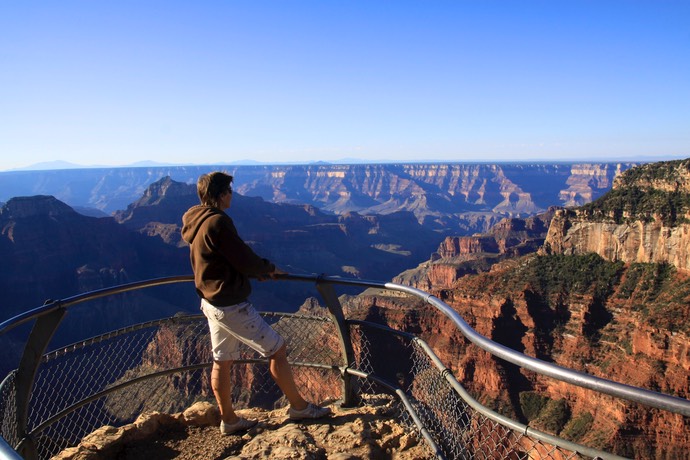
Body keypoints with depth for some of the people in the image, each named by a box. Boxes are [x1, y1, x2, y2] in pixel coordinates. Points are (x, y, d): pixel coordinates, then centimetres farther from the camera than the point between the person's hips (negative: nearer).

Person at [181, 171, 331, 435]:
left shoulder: (196, 222, 8)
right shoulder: (218, 222, -22)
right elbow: (245, 260, -21)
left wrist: (259, 270, 13)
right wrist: (269, 268, -1)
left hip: (211, 303, 10)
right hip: (231, 306, -10)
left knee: (222, 362, 17)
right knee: (277, 349, 2)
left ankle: (228, 420, 30)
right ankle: (298, 407, 15)